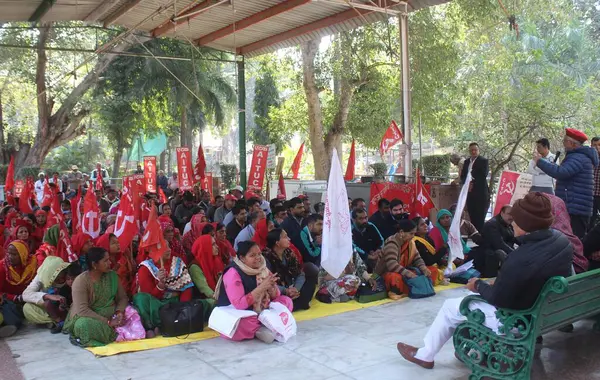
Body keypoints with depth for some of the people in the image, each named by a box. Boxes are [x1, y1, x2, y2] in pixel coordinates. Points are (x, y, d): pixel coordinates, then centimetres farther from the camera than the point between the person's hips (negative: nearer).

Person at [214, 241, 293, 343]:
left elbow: (275, 296, 2)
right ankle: (259, 330, -10)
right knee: (242, 324, -39)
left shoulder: (262, 268, -1)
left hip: (261, 311, 7)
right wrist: (261, 287, -31)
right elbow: (239, 304, -29)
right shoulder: (233, 273, -20)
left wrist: (271, 286, -21)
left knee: (287, 301, -4)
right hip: (237, 315, -7)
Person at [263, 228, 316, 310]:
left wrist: (296, 289, -18)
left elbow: (300, 274, 1)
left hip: (291, 289, 7)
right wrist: (285, 291, -34)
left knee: (311, 279, -5)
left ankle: (297, 303, -17)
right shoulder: (267, 257, -17)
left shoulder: (289, 253, 4)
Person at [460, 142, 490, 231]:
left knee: (480, 218, -7)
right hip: (470, 193, 5)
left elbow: (483, 176, -12)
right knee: (472, 217, 6)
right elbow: (462, 176, 14)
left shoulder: (484, 161, -1)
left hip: (480, 193, -5)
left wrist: (473, 183, -13)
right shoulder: (466, 162, 17)